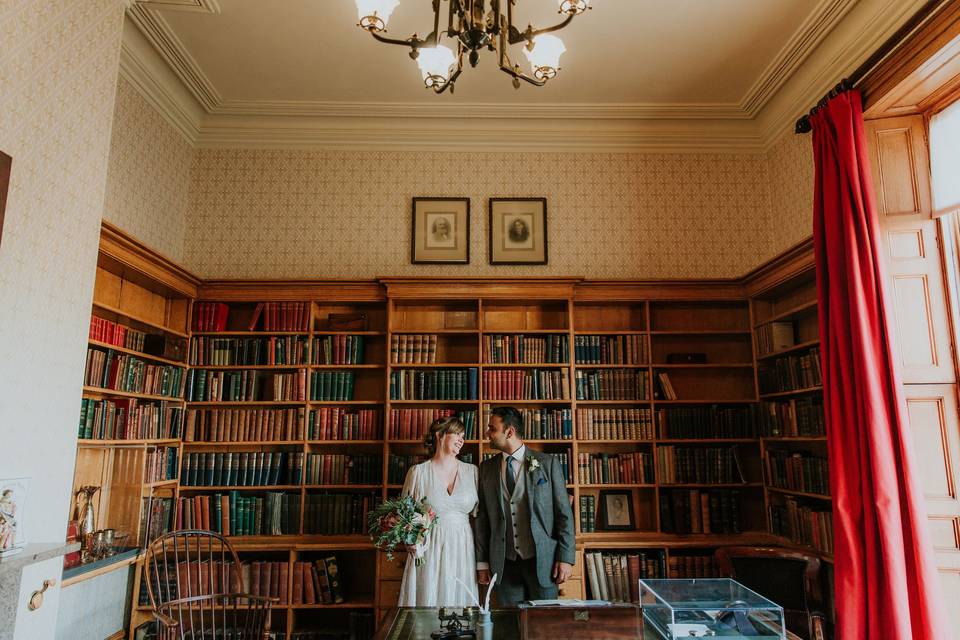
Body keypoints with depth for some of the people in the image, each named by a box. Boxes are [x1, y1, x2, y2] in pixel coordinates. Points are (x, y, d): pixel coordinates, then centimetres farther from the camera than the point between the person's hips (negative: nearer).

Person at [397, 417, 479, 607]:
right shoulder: (418, 472, 0)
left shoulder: (472, 471, 6)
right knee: (428, 603, 2)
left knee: (460, 603, 5)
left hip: (462, 550, 2)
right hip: (428, 551, -2)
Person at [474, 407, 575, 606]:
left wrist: (566, 558, -6)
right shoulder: (487, 468, 6)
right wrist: (482, 562, 4)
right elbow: (481, 517, 7)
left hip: (542, 560, -2)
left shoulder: (548, 463, -3)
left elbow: (564, 513, -2)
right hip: (503, 563, 2)